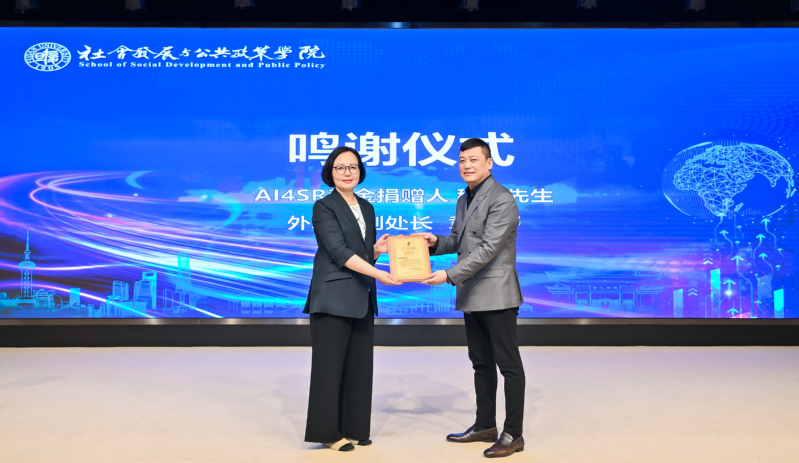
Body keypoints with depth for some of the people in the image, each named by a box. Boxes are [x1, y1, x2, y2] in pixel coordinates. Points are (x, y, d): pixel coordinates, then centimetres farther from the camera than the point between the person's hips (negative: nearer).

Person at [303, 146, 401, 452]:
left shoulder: (366, 208, 15)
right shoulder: (324, 207, -5)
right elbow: (339, 251, -16)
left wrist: (378, 249, -3)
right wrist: (377, 273, -24)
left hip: (362, 299, 7)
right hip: (334, 297, -7)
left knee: (359, 365, 8)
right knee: (330, 364, -1)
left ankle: (353, 428, 18)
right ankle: (328, 432, 9)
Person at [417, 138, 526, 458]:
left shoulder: (501, 200, -14)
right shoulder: (464, 200, 15)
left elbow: (488, 248, -22)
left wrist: (450, 275, -24)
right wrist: (436, 242, 0)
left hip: (496, 296, -9)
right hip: (471, 296, 9)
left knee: (509, 365, -1)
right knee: (481, 363, 16)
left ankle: (513, 434, 7)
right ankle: (485, 426, 28)